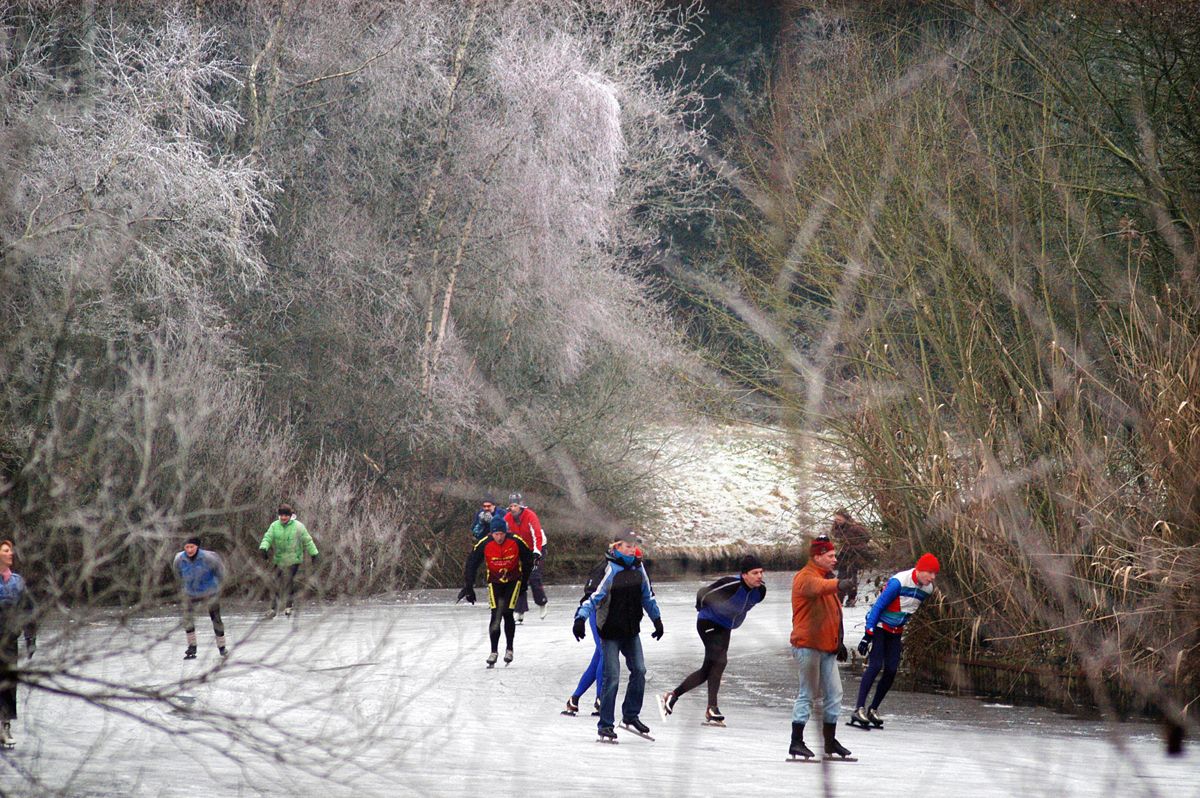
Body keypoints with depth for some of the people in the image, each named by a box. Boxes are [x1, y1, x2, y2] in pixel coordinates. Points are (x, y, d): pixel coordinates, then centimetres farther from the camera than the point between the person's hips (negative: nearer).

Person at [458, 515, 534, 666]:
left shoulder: (516, 542, -19)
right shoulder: (484, 545, -19)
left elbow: (528, 561, -1)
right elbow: (471, 565, -11)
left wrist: (524, 583, 5)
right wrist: (468, 588, -16)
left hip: (513, 581, -1)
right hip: (495, 582, 1)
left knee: (507, 614, -11)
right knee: (495, 616, -9)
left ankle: (509, 648, 6)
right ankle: (493, 652, -1)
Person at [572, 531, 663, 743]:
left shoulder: (638, 569, 5)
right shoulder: (611, 570, -16)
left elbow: (647, 596, 19)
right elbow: (595, 596, -21)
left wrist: (657, 620, 26)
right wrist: (581, 618, -33)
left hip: (631, 631, 6)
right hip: (610, 632, -6)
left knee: (639, 671, 2)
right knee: (612, 676, -8)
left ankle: (631, 716, 18)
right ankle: (605, 726, -1)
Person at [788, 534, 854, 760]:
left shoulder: (826, 578, 19)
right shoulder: (806, 578, -11)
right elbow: (818, 588, -36)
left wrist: (839, 641, 20)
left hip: (827, 647, 9)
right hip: (808, 646, -9)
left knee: (834, 694, 9)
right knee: (808, 694, -7)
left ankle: (830, 741, 18)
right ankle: (796, 742, -2)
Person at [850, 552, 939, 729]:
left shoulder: (927, 588, -4)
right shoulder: (899, 582, -26)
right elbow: (878, 606, -21)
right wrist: (868, 635, -23)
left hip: (896, 631, 7)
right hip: (878, 626, -7)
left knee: (891, 670, -3)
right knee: (875, 665, -18)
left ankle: (873, 710, 10)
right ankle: (859, 709, -20)